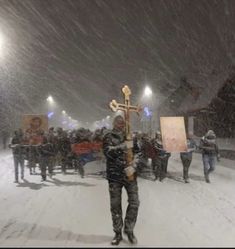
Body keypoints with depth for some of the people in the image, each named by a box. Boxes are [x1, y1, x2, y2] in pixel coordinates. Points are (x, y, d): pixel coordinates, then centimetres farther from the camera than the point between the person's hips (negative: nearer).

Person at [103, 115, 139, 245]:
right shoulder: (109, 136, -1)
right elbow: (107, 151, -17)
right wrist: (123, 146, -25)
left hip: (130, 174, 2)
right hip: (114, 175, -2)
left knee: (134, 202, 2)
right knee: (115, 205, 7)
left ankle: (129, 230, 23)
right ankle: (118, 233, 25)